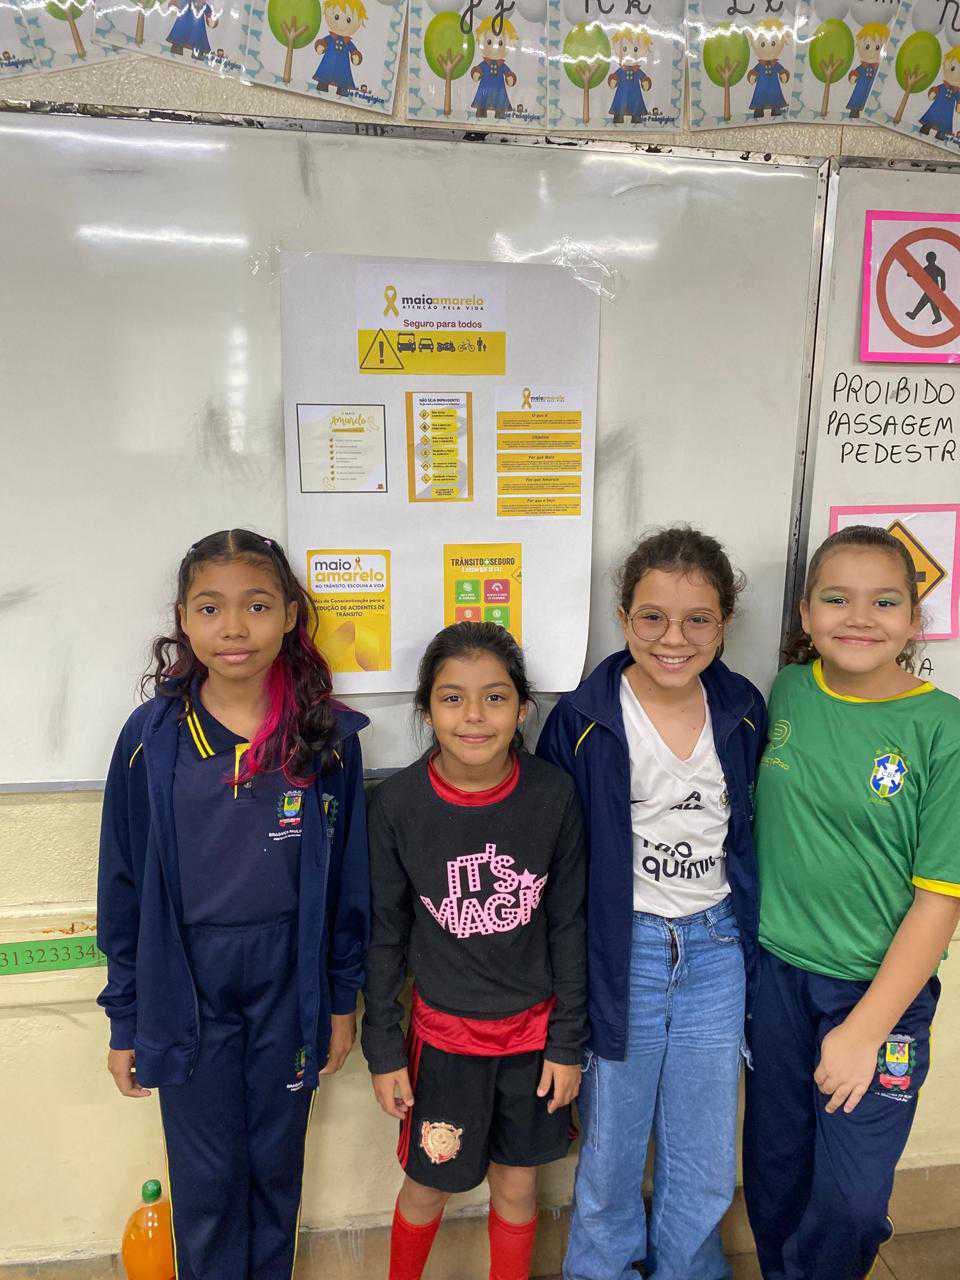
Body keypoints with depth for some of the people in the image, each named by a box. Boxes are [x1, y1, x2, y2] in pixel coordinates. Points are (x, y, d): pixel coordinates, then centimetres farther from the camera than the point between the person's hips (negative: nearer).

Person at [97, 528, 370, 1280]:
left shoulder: (328, 737, -8)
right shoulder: (152, 737, -8)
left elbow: (348, 880, 0)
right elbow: (124, 886, -1)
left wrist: (343, 1000, 4)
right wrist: (124, 1020, 2)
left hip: (290, 979, 1)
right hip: (186, 984, 0)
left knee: (276, 1162, 18)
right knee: (206, 1177, 13)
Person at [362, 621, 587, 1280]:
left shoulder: (553, 795, -14)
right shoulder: (398, 803, -17)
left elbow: (568, 925, -4)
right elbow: (385, 934, -6)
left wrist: (567, 1043, -1)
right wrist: (384, 1051, -2)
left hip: (532, 1030, 1)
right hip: (443, 1030, 0)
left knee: (517, 1183, 18)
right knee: (428, 1186, 17)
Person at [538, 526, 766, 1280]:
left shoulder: (743, 711, -1)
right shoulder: (583, 721, -13)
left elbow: (749, 833, 10)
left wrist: (748, 941, 11)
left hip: (714, 949, 3)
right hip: (619, 951, -3)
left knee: (706, 1159, 17)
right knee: (611, 1143, 16)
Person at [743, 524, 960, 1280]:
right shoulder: (788, 692, -3)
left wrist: (865, 1029, -14)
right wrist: (758, 938, 8)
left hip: (879, 989, -3)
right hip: (775, 969, 3)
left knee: (853, 1199, 6)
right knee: (775, 1166, 18)